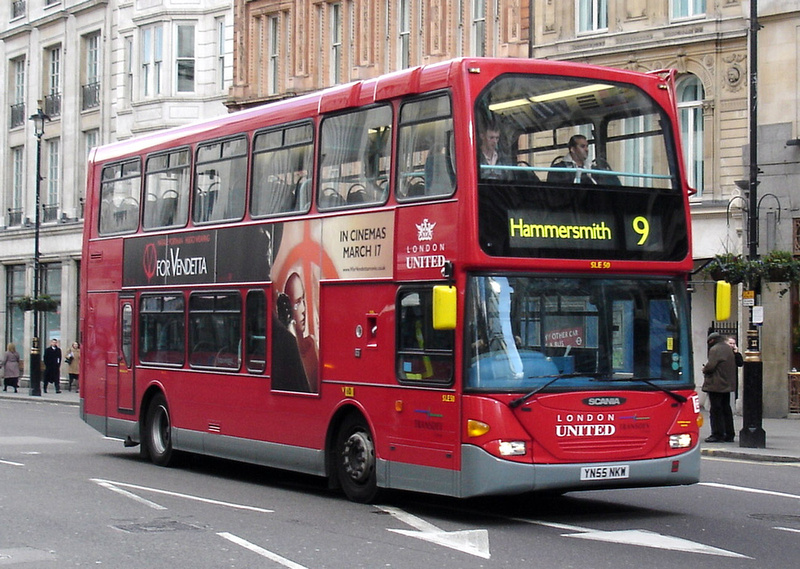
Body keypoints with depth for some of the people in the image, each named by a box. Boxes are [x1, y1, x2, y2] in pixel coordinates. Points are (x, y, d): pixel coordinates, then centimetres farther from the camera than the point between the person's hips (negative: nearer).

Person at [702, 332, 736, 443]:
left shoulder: (715, 349, -13)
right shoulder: (729, 349, 14)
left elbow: (710, 366, -21)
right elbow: (734, 366, 20)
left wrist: (704, 369, 2)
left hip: (716, 386, -9)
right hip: (728, 385, 9)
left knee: (716, 410, -4)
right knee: (726, 409, 13)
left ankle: (718, 434, -4)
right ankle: (729, 434, 15)